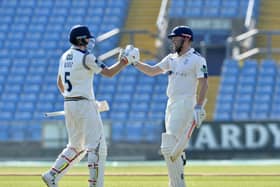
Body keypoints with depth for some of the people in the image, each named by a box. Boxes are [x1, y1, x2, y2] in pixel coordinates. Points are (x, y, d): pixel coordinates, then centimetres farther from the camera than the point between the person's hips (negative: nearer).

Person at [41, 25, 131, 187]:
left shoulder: (65, 57, 12)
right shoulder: (86, 57, -13)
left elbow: (60, 83, 21)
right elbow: (109, 73, -11)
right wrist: (123, 62, 0)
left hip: (69, 105, 9)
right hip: (85, 105, -9)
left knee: (76, 147, 16)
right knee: (96, 146, -4)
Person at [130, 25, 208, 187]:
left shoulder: (197, 59, -7)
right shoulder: (172, 58, 17)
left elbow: (203, 84, -13)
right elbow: (152, 71, 19)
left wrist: (198, 107, -21)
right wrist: (135, 63, 6)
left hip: (186, 105, -8)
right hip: (172, 105, 8)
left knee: (169, 148, -16)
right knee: (175, 149, 10)